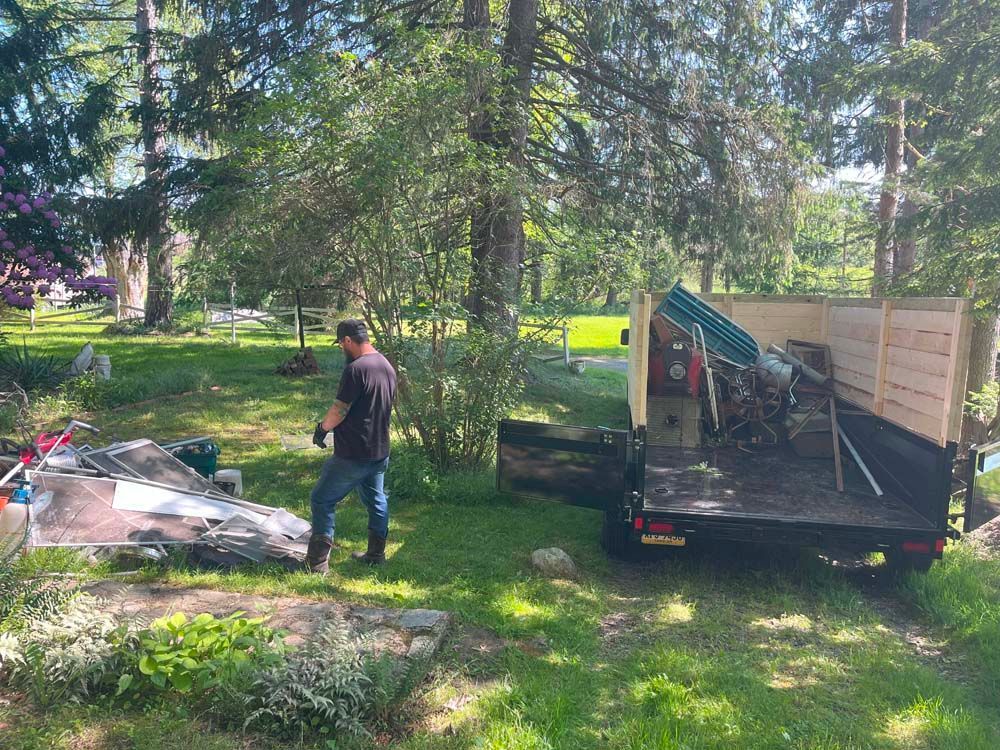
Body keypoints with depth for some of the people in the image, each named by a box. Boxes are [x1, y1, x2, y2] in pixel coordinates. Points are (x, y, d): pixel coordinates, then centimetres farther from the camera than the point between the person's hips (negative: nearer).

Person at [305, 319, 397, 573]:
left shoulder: (355, 369, -20)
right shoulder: (387, 367, 8)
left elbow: (339, 410, -19)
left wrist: (322, 428, 0)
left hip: (352, 455, -8)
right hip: (380, 452, 9)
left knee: (322, 500, 4)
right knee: (376, 501, 20)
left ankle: (318, 562, 4)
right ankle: (376, 554, 30)